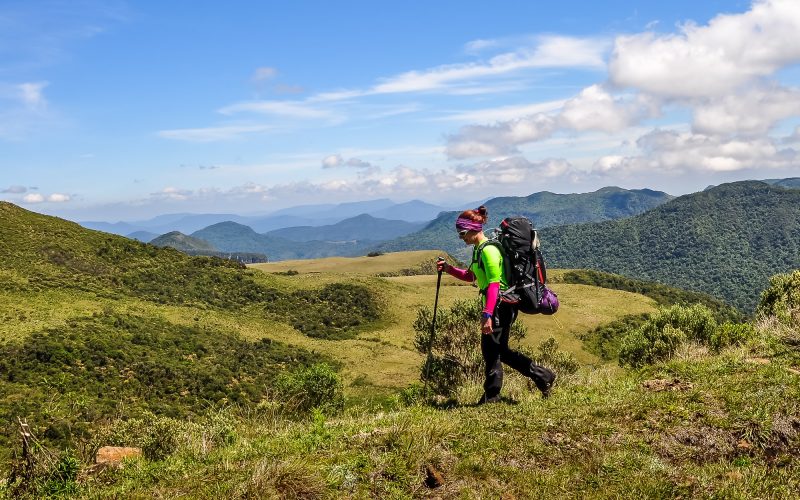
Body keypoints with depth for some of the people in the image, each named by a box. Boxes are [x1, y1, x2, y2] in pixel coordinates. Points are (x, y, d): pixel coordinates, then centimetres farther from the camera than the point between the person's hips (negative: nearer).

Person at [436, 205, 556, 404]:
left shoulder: (488, 250, -17)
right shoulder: (479, 249, 14)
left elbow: (494, 284, -23)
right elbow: (471, 276, 26)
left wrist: (487, 314, -27)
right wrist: (449, 269, 13)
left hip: (500, 305, -10)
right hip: (497, 306, 10)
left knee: (491, 349, -2)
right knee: (499, 350, 14)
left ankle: (491, 396, 9)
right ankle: (543, 376, 20)